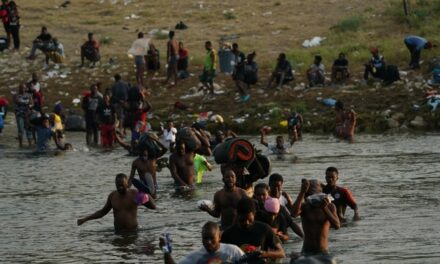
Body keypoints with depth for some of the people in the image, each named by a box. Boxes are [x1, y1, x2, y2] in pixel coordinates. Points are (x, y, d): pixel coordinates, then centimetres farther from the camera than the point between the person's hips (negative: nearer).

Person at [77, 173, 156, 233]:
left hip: (133, 231, -3)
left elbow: (153, 207, -10)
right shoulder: (112, 196, 1)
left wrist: (148, 197, -33)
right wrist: (85, 219, 9)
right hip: (118, 232, 3)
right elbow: (103, 211, 15)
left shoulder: (134, 194, -9)